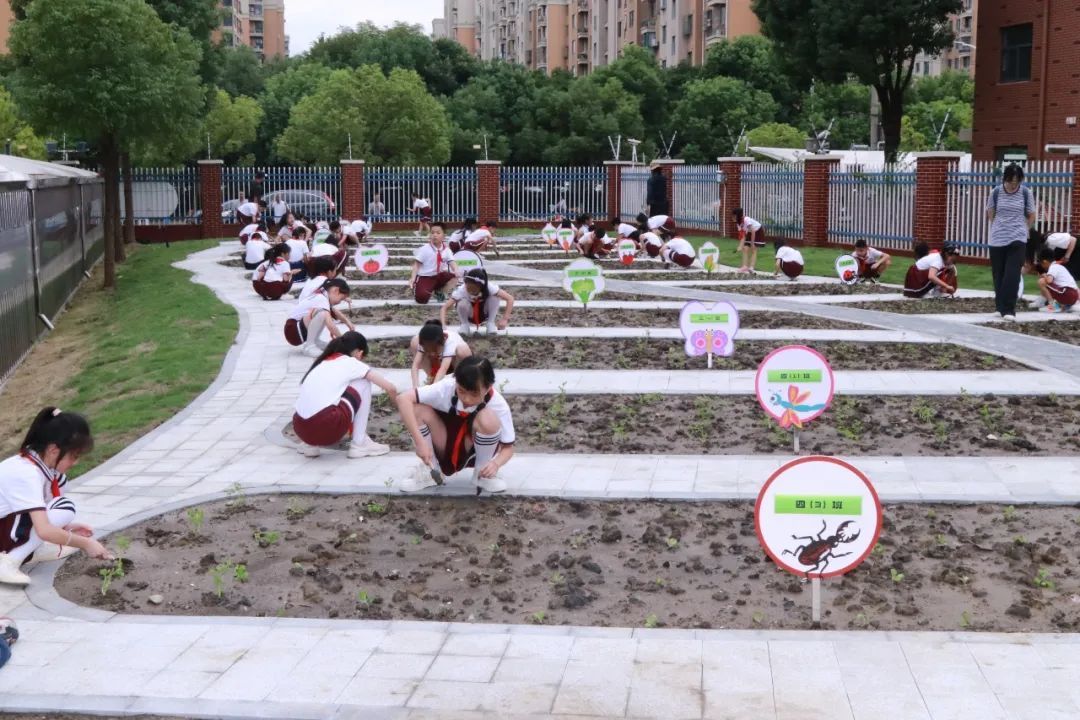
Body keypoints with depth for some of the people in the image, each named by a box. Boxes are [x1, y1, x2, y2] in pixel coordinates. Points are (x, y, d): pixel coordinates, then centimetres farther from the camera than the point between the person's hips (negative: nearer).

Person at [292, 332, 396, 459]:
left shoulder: (322, 362, 27)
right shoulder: (351, 363, 11)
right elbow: (389, 387, 10)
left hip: (301, 429, 7)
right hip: (327, 427, -7)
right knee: (363, 383, 15)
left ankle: (311, 444, 19)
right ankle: (359, 444, 13)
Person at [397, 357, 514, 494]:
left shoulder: (498, 405, -24)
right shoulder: (447, 387, -26)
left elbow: (508, 447, -16)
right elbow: (403, 399, -31)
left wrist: (496, 464, -40)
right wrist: (420, 442, -37)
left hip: (473, 455, -1)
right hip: (445, 453, 1)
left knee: (487, 419, -32)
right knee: (418, 409, -24)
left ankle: (483, 474, -7)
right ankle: (429, 472, -5)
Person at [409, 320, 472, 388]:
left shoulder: (450, 341, -40)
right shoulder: (425, 343, -30)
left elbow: (443, 369, -49)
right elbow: (416, 365, -37)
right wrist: (416, 387, -51)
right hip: (438, 363, 3)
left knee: (462, 350, -39)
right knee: (414, 343, -22)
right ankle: (431, 379, -6)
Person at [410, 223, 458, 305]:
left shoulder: (446, 250, -1)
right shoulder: (424, 249, -10)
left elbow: (451, 262, -11)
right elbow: (417, 264, -9)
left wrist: (456, 271, -33)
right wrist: (413, 278, -21)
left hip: (439, 276, 4)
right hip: (424, 277, -4)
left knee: (454, 278, -19)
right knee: (422, 299, -27)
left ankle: (439, 292, 3)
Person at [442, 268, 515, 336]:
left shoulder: (489, 287, -31)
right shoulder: (461, 290, -31)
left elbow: (510, 298, -29)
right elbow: (445, 308, -32)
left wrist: (505, 320, -36)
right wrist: (443, 325, -48)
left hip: (485, 314, 1)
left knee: (495, 297, -28)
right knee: (462, 303, -34)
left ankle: (491, 324, -9)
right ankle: (464, 325, -5)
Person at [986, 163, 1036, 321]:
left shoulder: (1026, 193, -3)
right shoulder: (995, 192, -2)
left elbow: (1031, 216, 8)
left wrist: (1021, 230, 12)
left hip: (1017, 239, -2)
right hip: (997, 239, 2)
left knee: (1012, 275, -11)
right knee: (998, 274, 7)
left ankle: (1008, 310, -11)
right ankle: (1001, 307, 20)